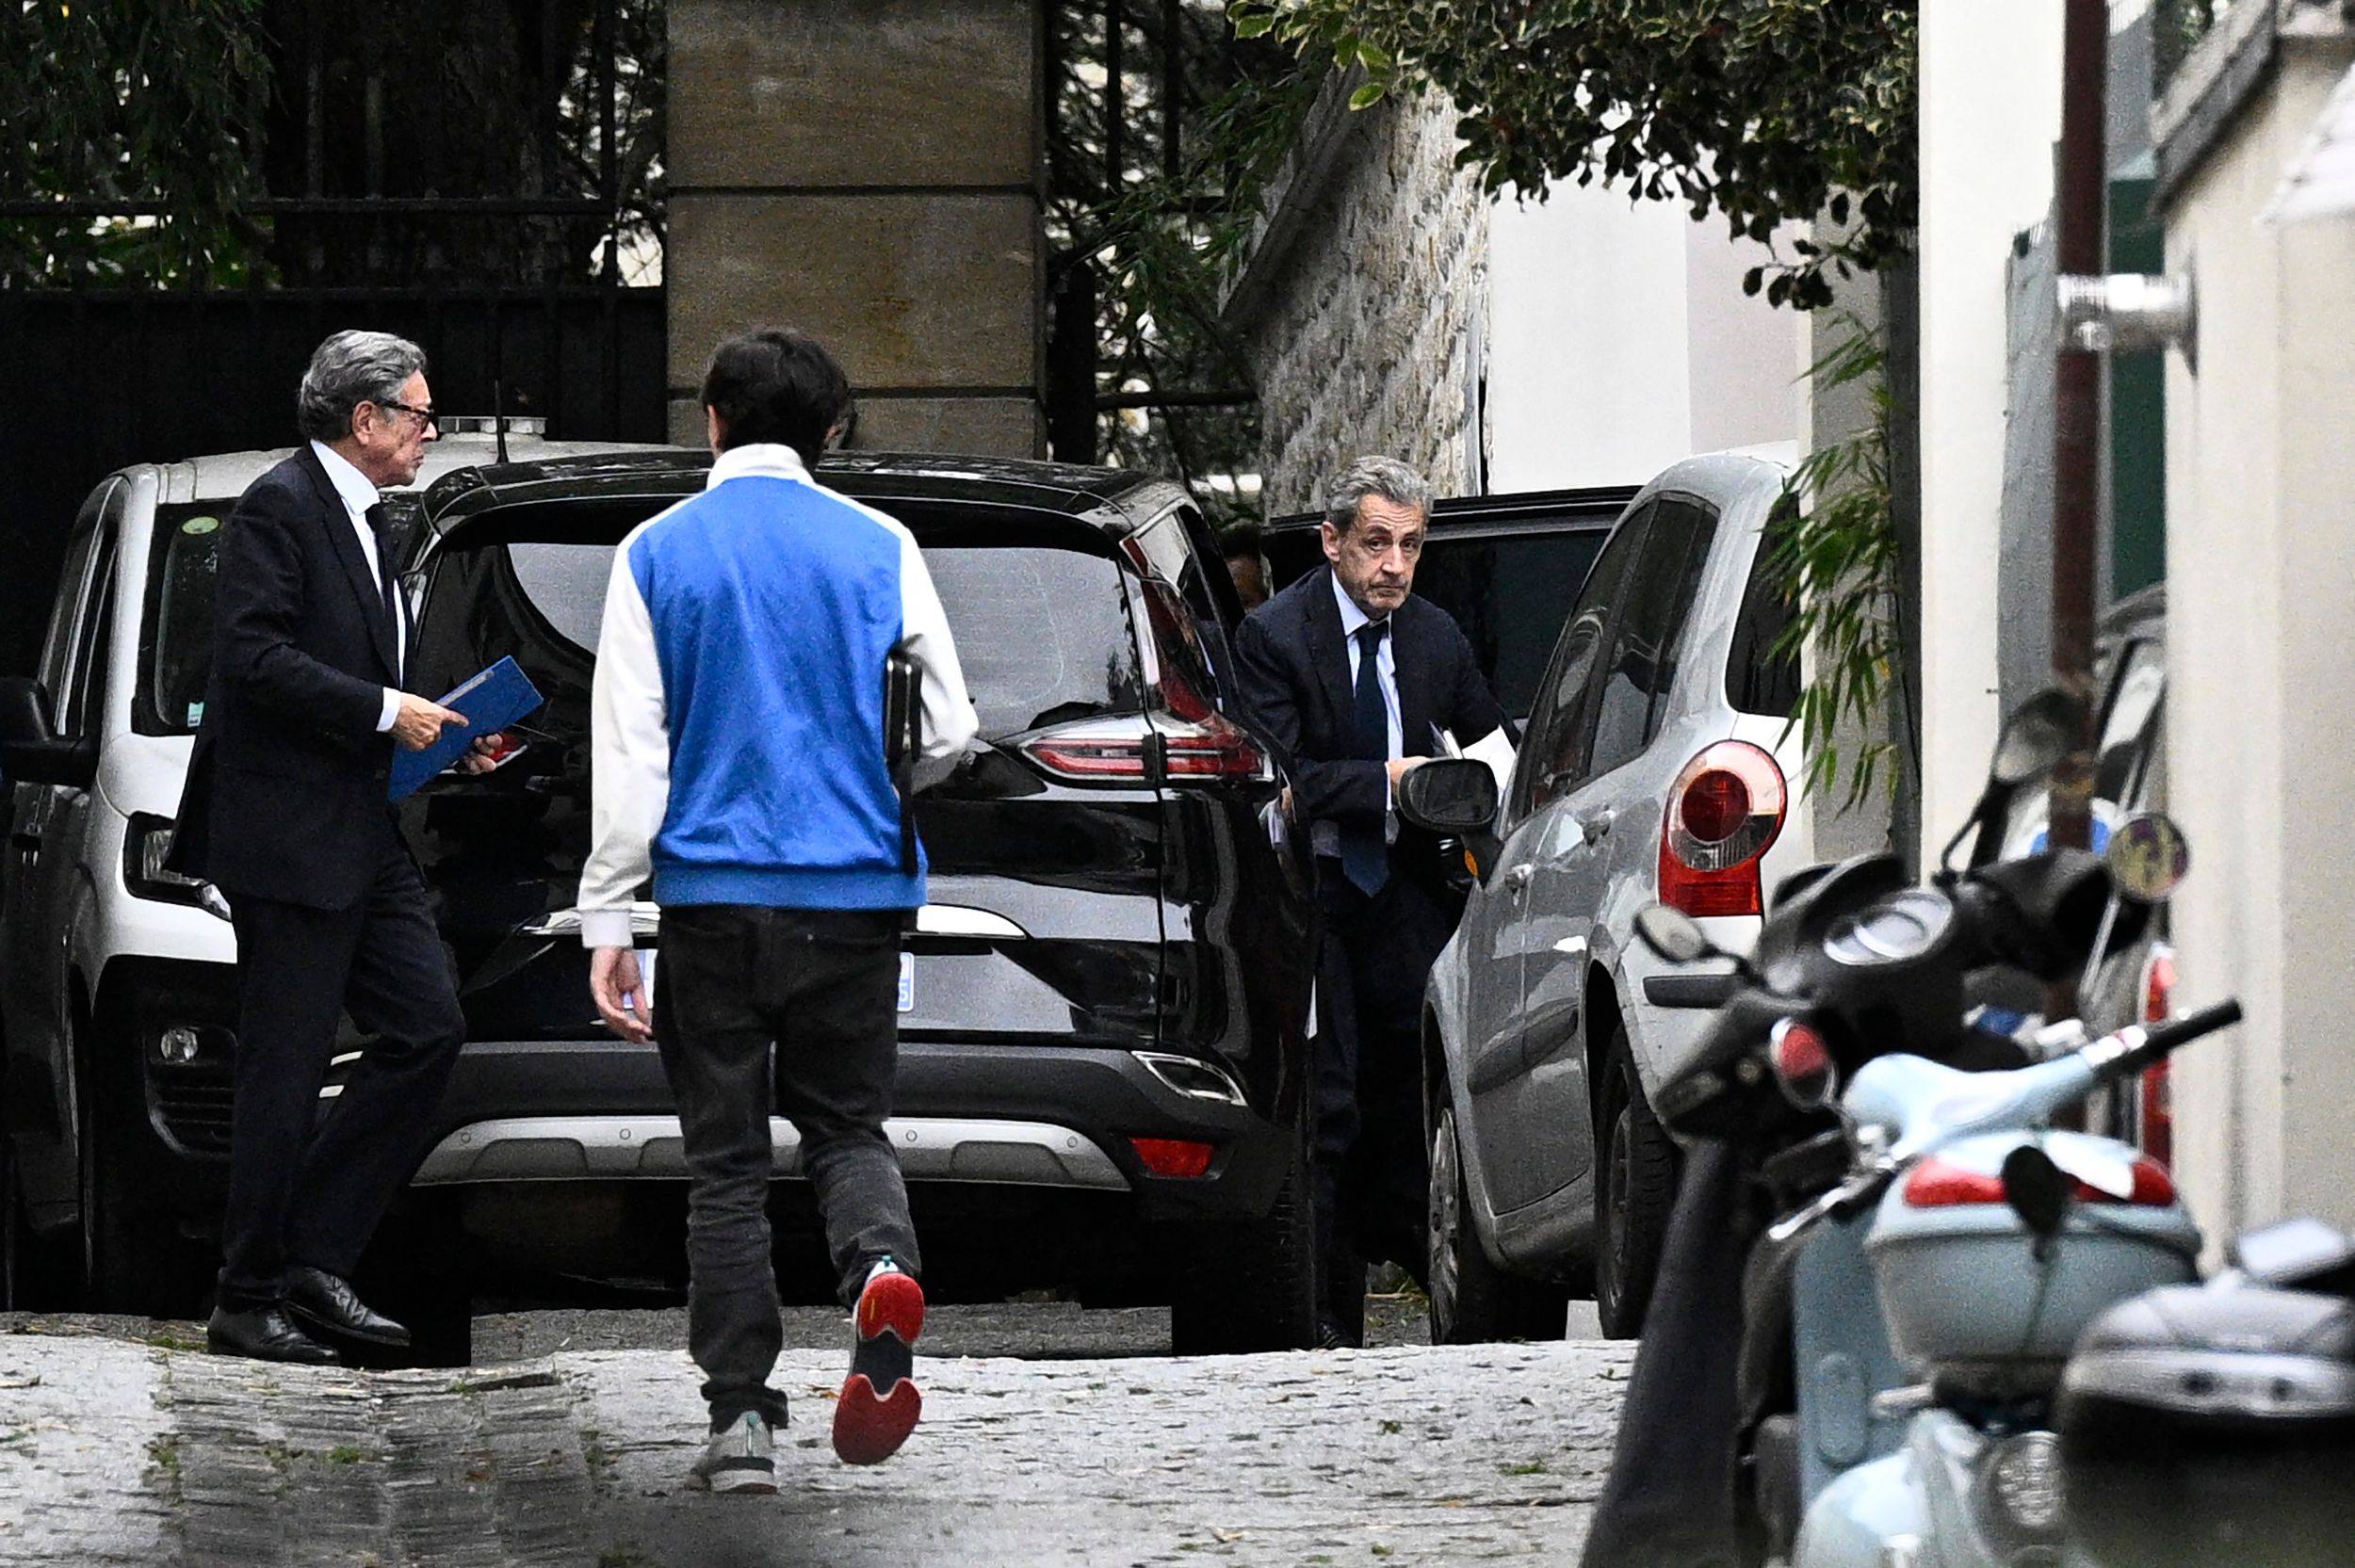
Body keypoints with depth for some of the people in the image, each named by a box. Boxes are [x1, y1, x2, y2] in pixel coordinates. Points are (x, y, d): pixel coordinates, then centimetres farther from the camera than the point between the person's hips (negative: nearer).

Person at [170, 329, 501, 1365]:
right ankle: (248, 1301, 1)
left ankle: (312, 1254, 7)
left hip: (364, 841, 10)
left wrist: (442, 739, 11)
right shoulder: (279, 510, -10)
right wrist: (388, 713, -18)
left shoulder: (365, 519, 19)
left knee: (428, 1028, 3)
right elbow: (257, 658, -20)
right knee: (285, 1070, -5)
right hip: (289, 841, -10)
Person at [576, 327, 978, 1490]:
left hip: (714, 889, -1)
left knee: (726, 1159, 6)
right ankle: (880, 1266, -21)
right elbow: (950, 730, 3)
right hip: (854, 891, 1)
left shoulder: (658, 555, 1)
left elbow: (628, 751, -3)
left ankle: (742, 1415, 1)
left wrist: (606, 923, -2)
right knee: (845, 1123, 12)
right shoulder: (879, 550, 3)